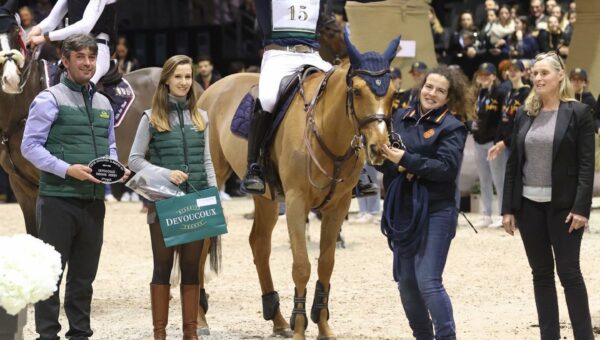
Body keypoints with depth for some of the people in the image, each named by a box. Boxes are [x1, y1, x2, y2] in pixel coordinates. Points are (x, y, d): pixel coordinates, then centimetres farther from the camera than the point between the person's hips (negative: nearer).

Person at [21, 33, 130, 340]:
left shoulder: (103, 103, 16)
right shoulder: (50, 99, -4)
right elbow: (30, 146, -9)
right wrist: (67, 169, -19)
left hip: (93, 200, 6)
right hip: (59, 200, -6)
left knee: (85, 272, 11)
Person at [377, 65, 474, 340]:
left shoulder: (452, 127, -5)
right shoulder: (401, 118, 9)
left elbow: (447, 167, -18)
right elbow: (382, 159, 11)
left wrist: (406, 159, -24)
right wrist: (386, 160, -12)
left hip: (435, 212, -6)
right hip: (402, 210, 6)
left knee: (428, 282, -12)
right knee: (405, 281, 11)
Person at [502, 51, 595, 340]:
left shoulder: (578, 113, -4)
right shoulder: (524, 114, 8)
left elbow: (586, 164, -8)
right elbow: (513, 163, 9)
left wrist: (581, 207, -16)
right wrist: (508, 207, 4)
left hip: (563, 205, -4)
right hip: (529, 205, 4)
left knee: (569, 272, -4)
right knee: (541, 274, 7)